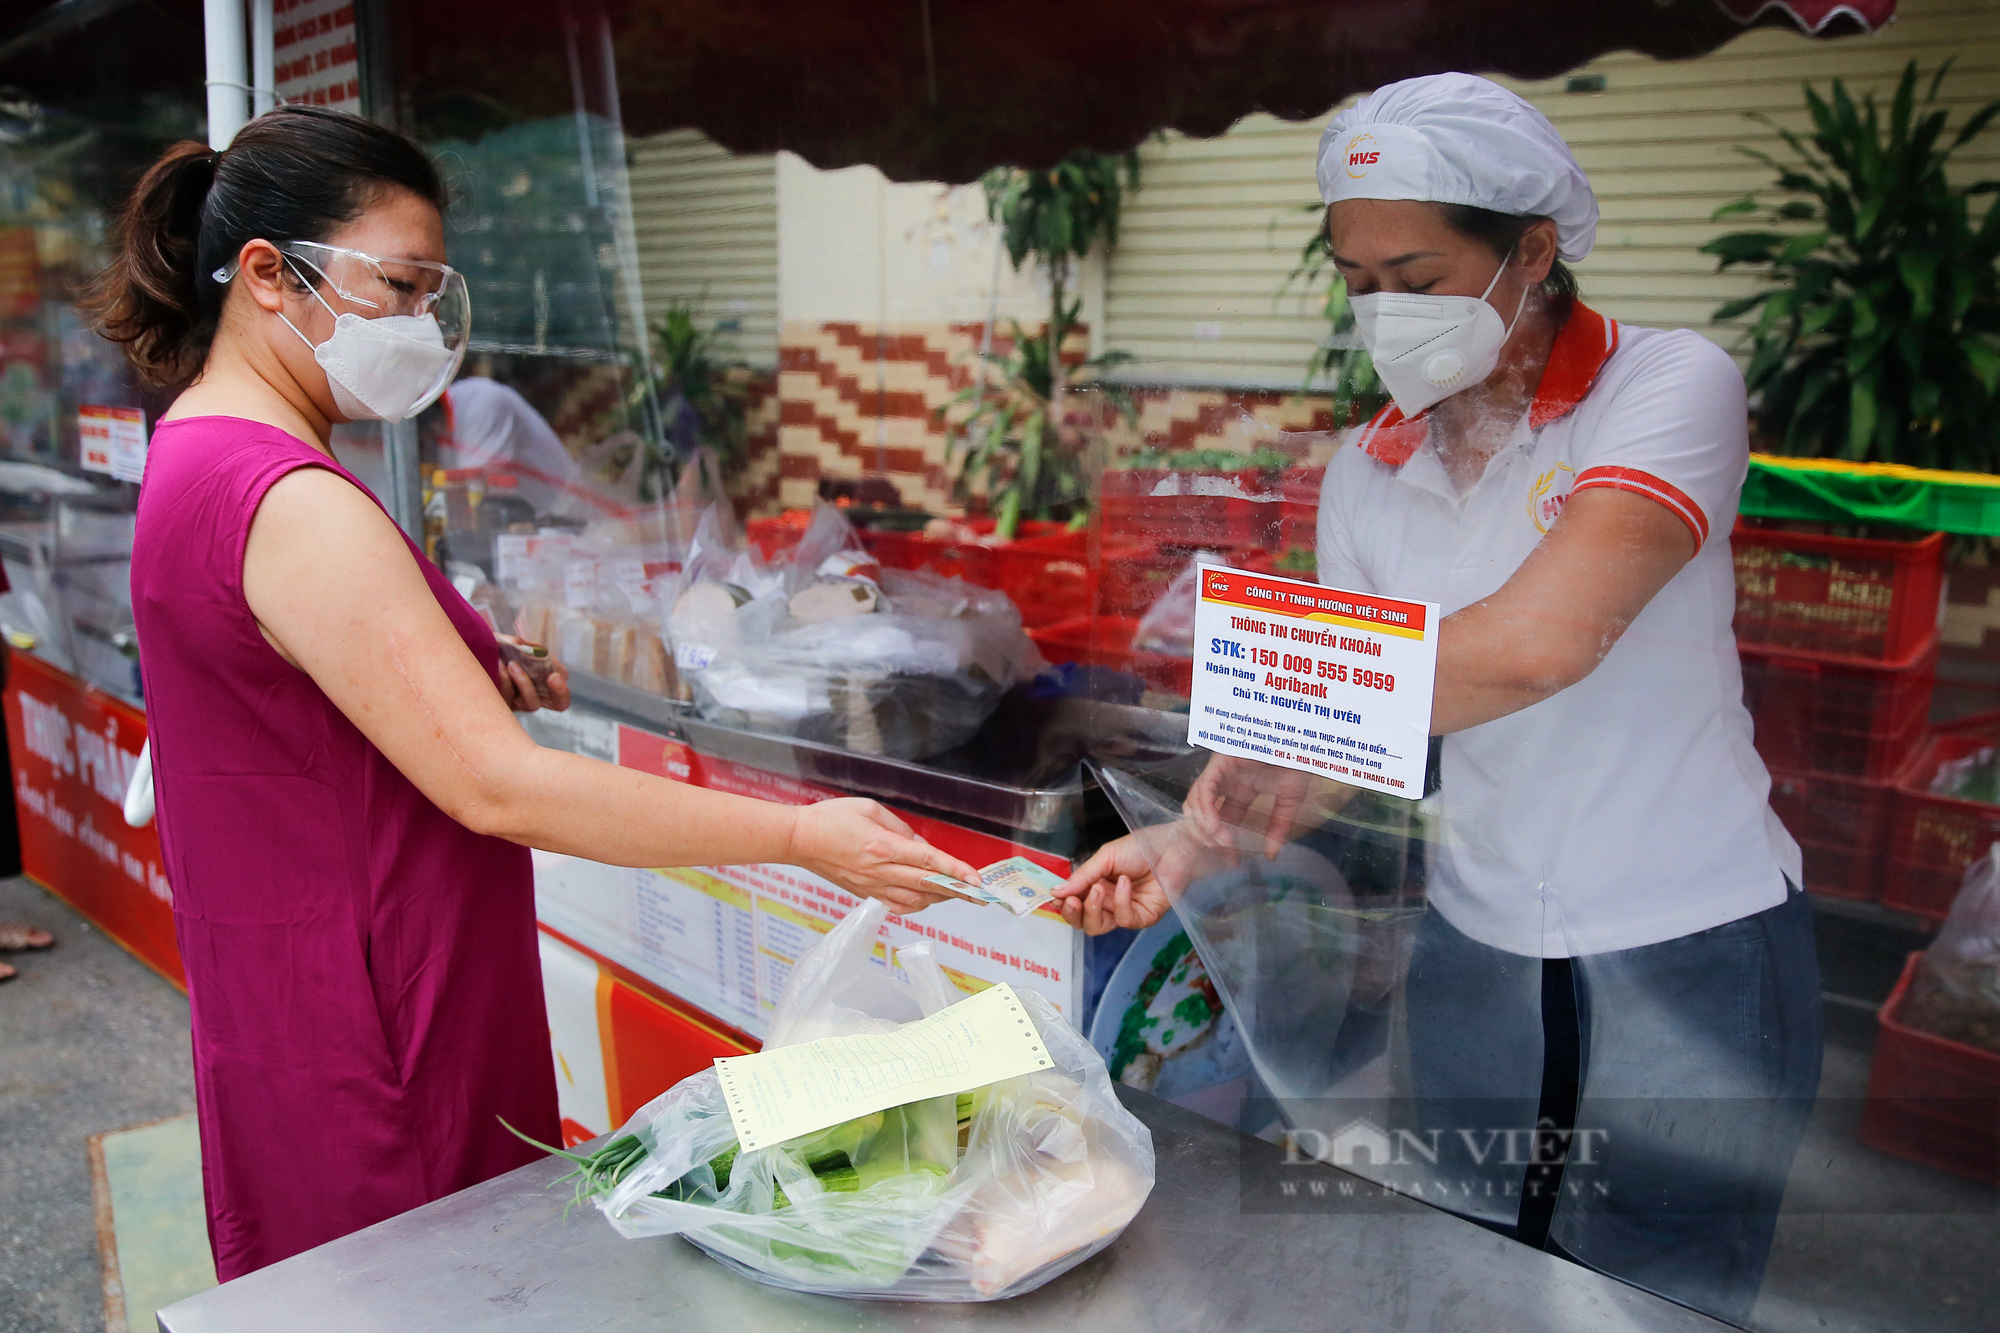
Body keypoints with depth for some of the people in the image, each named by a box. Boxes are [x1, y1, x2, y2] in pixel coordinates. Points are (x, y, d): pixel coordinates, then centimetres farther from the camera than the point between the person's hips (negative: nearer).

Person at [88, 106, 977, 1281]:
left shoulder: (202, 458, 10)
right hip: (362, 1058, -10)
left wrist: (465, 680, 3)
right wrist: (803, 838, -27)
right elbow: (493, 787, -29)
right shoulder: (290, 502, -24)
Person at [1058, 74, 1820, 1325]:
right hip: (1474, 950, 5)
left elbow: (1537, 642, -31)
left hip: (1691, 952, -4)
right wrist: (1195, 843, -11)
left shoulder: (1668, 384, -14)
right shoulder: (1369, 474, 3)